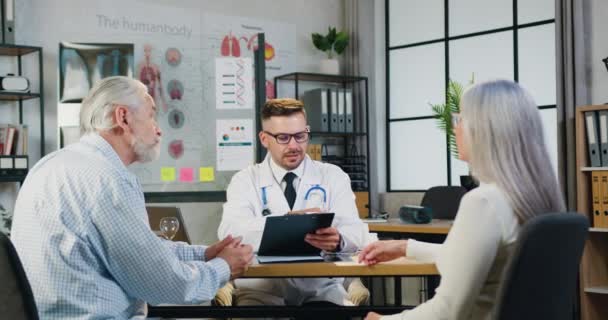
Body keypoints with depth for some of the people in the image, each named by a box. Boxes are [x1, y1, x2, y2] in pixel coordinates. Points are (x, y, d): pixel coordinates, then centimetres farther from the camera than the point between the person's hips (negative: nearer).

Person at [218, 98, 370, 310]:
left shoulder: (333, 177, 8)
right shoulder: (245, 180, 5)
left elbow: (355, 232, -4)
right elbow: (230, 231, -13)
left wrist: (338, 239, -29)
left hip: (320, 290, 1)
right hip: (262, 290, -1)